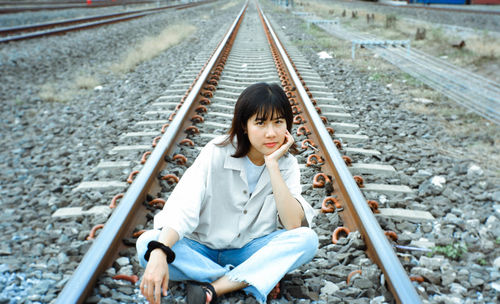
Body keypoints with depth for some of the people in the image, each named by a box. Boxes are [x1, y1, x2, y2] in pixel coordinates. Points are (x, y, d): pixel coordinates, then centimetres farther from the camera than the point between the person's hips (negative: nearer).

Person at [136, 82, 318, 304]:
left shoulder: (286, 164, -8)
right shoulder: (218, 152, -15)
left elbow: (294, 224, -22)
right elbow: (183, 205, -27)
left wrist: (272, 164, -25)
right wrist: (158, 252, -44)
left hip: (250, 250, 2)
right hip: (203, 249, -1)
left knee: (307, 238, -25)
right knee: (147, 244, -28)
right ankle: (244, 281, -22)